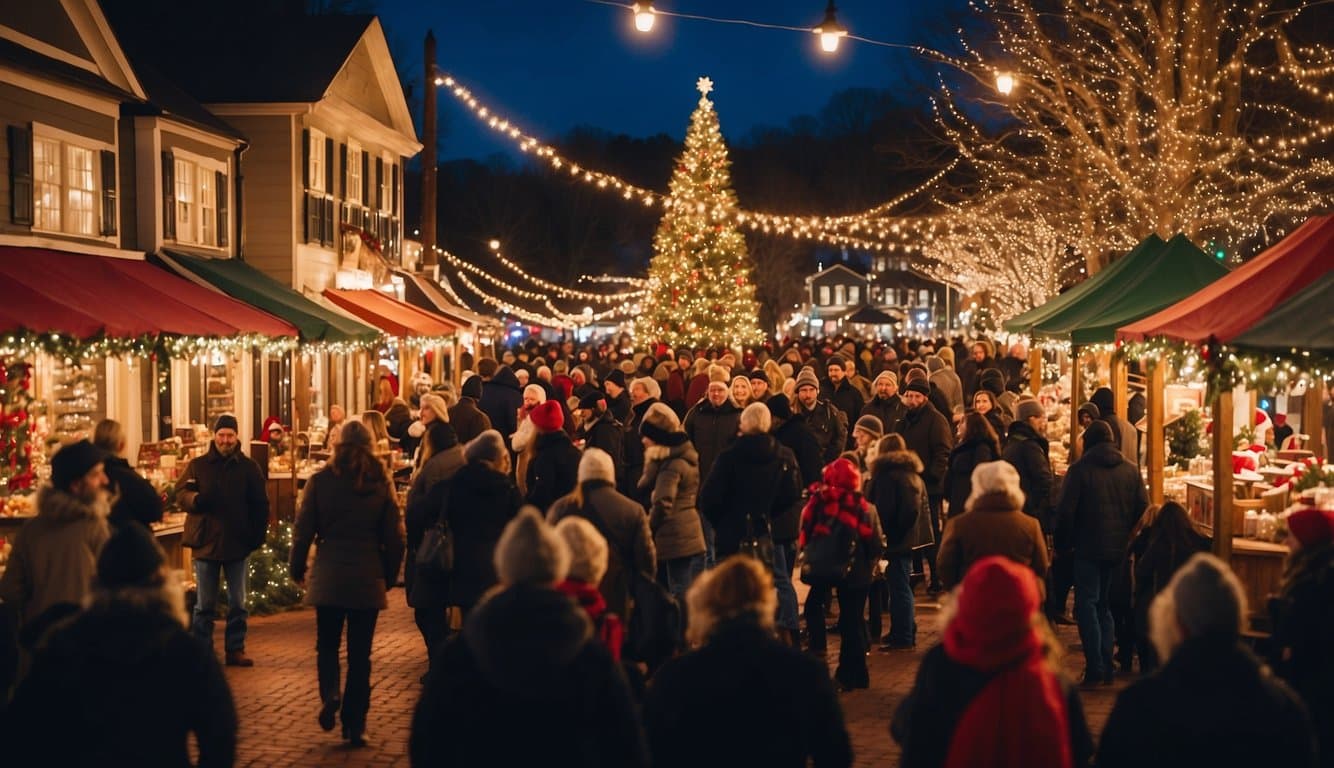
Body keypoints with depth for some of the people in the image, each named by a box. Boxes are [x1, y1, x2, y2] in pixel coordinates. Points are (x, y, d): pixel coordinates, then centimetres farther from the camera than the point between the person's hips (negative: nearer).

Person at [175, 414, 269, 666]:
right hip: (206, 542, -1)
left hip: (238, 544, 1)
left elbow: (261, 505, 4)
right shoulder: (198, 465, 2)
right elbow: (181, 494, -3)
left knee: (238, 603, 9)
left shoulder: (249, 467, 2)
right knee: (204, 604, 6)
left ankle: (235, 649, 18)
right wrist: (195, 498, -26)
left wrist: (258, 536, -3)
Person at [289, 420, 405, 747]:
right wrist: (389, 577, 14)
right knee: (360, 652, 7)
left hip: (328, 576, 0)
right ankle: (355, 725, 8)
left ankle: (330, 693, -9)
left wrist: (297, 569, 12)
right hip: (368, 578, 0)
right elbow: (393, 537, 2)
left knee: (327, 644, 16)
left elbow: (303, 530, -1)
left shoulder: (320, 481, -3)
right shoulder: (382, 484, -1)